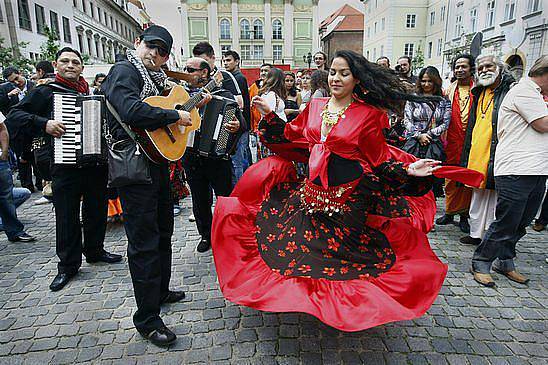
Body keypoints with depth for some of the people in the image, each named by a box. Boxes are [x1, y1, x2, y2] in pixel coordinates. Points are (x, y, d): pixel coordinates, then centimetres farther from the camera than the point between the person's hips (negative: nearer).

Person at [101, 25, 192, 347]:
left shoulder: (157, 79, 18)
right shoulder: (124, 71, -9)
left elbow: (161, 118, 22)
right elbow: (132, 111, -28)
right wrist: (175, 115, -18)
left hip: (159, 162, 10)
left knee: (163, 232, 19)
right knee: (144, 243, -4)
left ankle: (160, 291, 38)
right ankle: (147, 319, 9)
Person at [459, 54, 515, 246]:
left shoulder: (510, 90, -6)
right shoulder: (479, 92, 17)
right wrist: (467, 154, 20)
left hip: (495, 151, -7)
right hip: (477, 151, 8)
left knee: (493, 196, -1)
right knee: (478, 194, 14)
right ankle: (476, 233, 26)